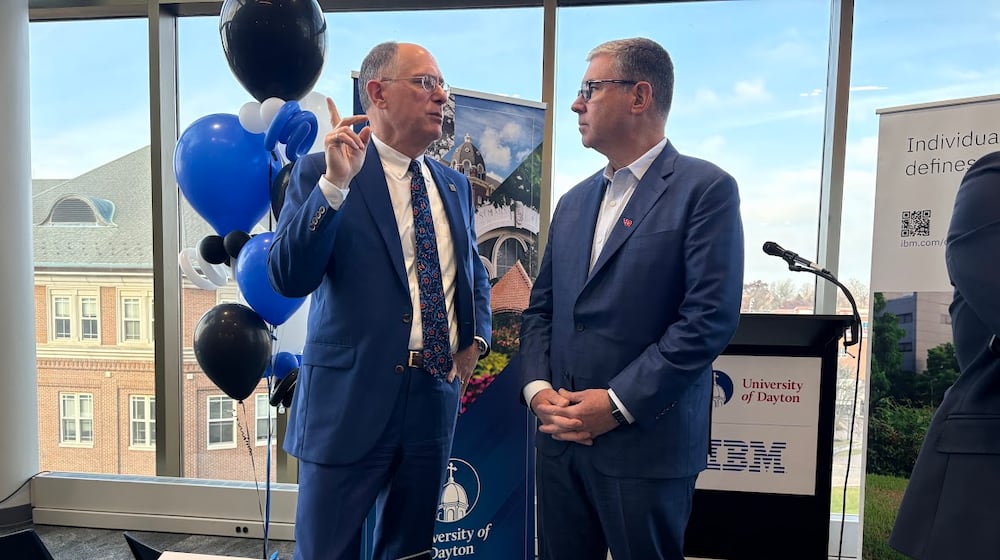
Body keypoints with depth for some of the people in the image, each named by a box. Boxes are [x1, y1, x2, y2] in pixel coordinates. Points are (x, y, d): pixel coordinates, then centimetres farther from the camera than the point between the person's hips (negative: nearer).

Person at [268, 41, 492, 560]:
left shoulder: (454, 185, 10)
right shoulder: (321, 171, -6)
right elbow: (289, 278, -16)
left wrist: (475, 339, 5)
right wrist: (335, 183, -24)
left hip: (437, 396, 5)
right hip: (351, 397, -4)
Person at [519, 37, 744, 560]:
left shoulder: (705, 188, -7)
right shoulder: (574, 201, 13)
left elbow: (710, 317, -15)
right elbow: (541, 307, 11)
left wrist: (618, 404, -17)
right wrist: (538, 388, -4)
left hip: (646, 443, -5)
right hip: (560, 439, 6)